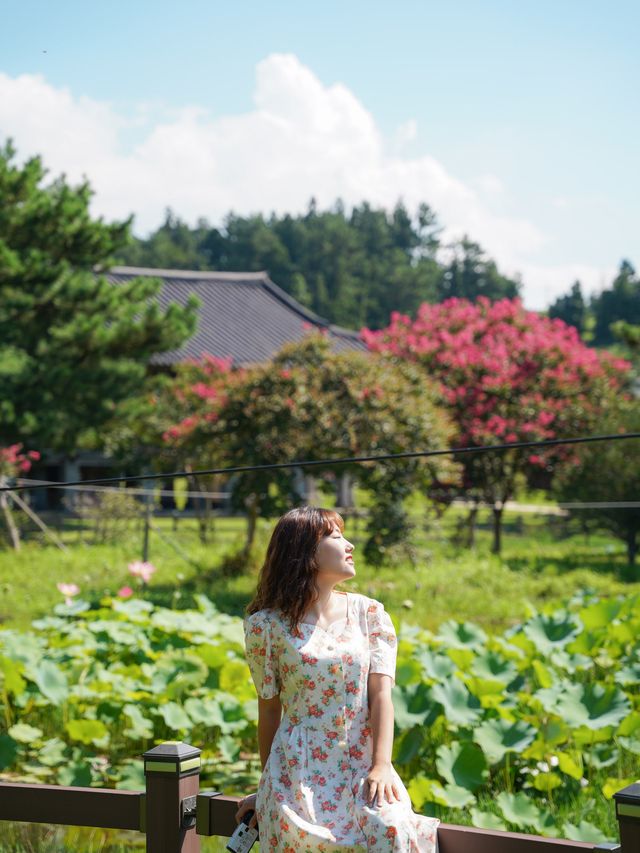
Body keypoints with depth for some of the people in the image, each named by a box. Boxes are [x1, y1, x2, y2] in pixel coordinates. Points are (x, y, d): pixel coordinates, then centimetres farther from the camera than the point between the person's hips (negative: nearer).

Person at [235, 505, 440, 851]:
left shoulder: (368, 613, 8)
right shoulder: (268, 625, 3)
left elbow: (381, 693, -2)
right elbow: (269, 709, 9)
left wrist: (382, 765, -15)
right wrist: (266, 788, 14)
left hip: (363, 765, 1)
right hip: (300, 767, -1)